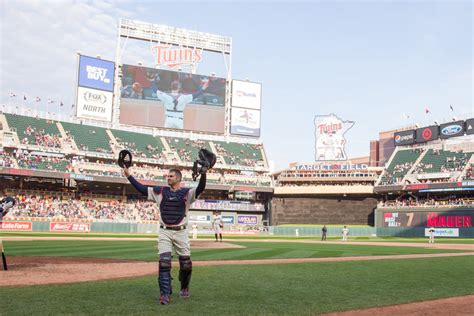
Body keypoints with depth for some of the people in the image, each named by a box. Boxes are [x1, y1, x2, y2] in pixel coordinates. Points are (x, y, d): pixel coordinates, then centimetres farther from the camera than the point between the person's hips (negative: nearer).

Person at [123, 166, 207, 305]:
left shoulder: (187, 192, -1)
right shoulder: (160, 191, 9)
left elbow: (200, 188, -18)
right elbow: (142, 189, 7)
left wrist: (203, 173, -35)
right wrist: (129, 176, 2)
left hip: (181, 232, -1)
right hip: (165, 232, 1)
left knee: (186, 264, 4)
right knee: (164, 262, -10)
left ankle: (184, 288, 29)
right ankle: (165, 293, -7)